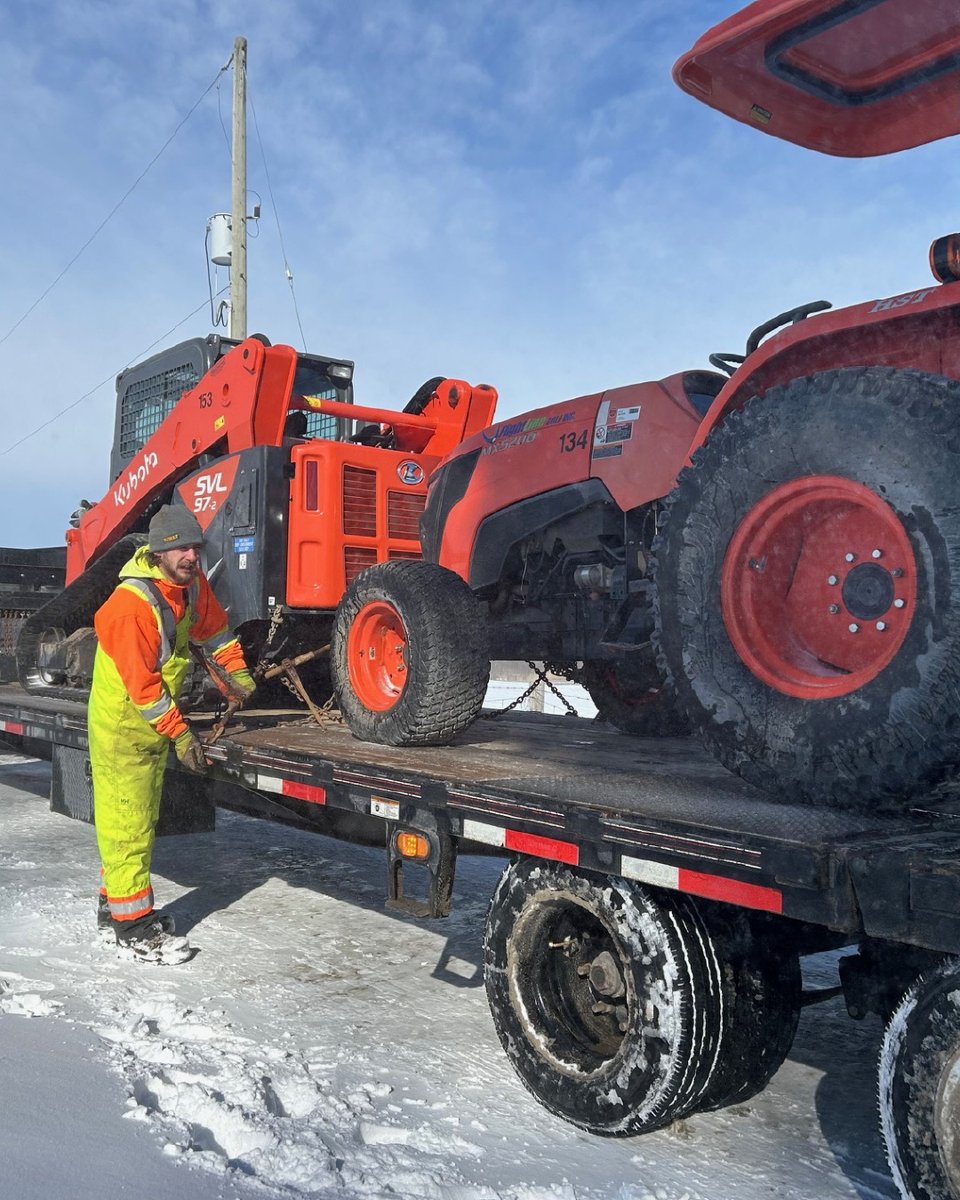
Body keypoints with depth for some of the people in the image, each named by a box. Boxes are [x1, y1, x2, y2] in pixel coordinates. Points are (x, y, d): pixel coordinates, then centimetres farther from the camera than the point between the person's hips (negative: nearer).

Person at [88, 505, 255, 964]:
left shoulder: (191, 583, -3)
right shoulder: (132, 604, -28)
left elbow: (213, 627, 16)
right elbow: (141, 684, -27)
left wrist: (234, 673, 8)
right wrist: (180, 734, -23)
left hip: (155, 722, 9)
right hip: (122, 724, -9)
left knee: (142, 820, 18)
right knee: (127, 823, -3)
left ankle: (115, 903, 32)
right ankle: (131, 927, 5)